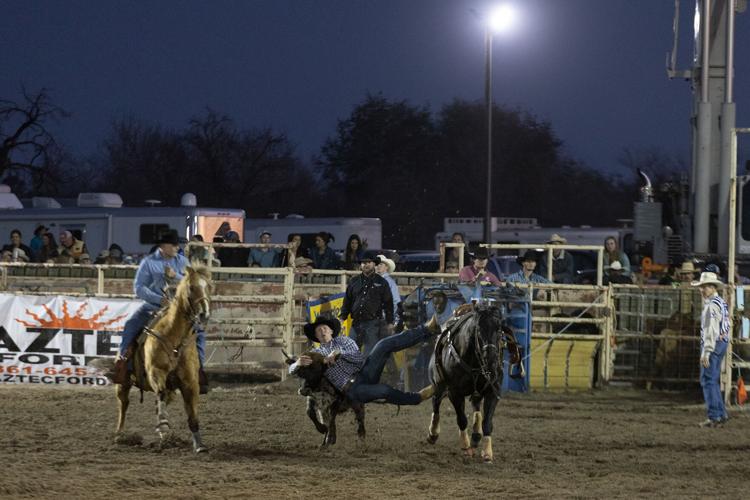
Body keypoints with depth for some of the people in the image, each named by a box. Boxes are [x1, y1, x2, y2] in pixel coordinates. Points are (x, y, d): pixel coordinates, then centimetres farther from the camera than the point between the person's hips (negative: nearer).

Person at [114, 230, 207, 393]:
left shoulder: (182, 261, 7)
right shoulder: (148, 262, -4)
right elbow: (139, 288, -9)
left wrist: (175, 276, -17)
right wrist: (159, 299, -21)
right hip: (153, 306, -2)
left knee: (198, 331, -14)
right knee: (130, 326, -25)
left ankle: (198, 368, -8)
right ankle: (123, 359, -15)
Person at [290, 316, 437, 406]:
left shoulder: (342, 341, 17)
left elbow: (359, 358, 0)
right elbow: (292, 369, 6)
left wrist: (338, 353, -17)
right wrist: (299, 363, -19)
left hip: (364, 372, 3)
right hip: (352, 388, -2)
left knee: (384, 345, -21)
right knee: (384, 390, -36)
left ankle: (426, 330, -29)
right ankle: (418, 398, -19)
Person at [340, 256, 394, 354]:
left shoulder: (381, 282, 6)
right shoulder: (354, 281, 14)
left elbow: (388, 303, 5)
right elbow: (347, 301, 17)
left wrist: (390, 322, 1)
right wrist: (342, 317, 7)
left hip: (373, 324, -3)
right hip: (356, 323, 3)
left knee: (370, 354, -7)